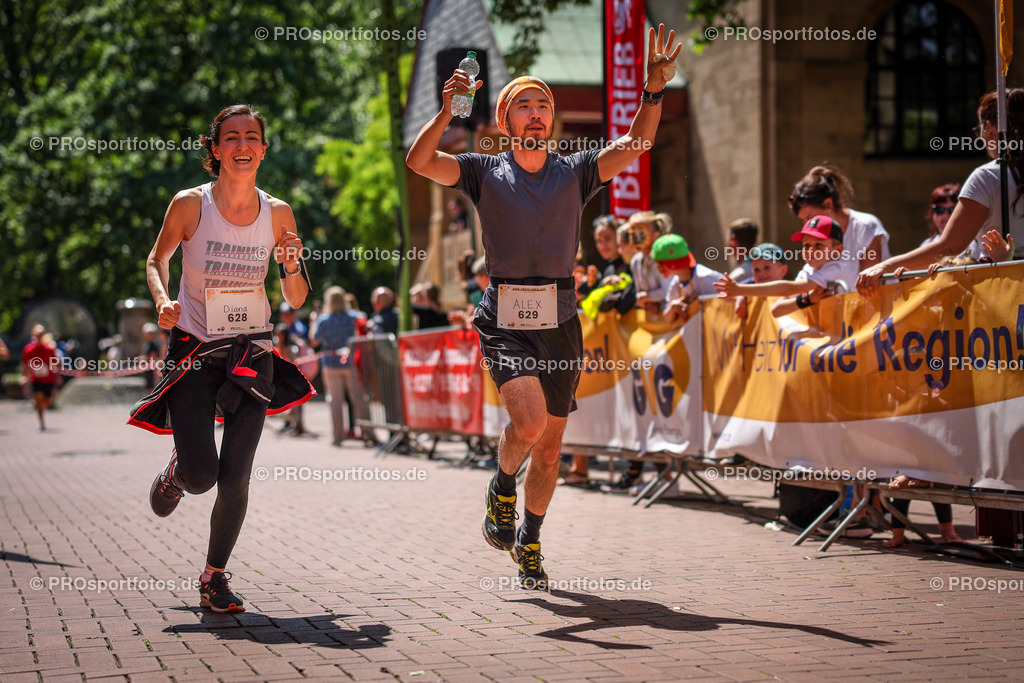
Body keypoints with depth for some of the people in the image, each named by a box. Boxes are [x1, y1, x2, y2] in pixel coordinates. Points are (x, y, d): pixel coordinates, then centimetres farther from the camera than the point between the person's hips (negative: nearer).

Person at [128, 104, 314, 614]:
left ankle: (215, 577, 14)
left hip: (251, 352, 2)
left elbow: (296, 301, 5)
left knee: (235, 479, -6)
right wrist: (163, 301, -10)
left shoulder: (277, 214, -2)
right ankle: (178, 470, 28)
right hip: (193, 348, -2)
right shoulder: (190, 204, -8)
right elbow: (157, 260, 9)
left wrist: (292, 268, -16)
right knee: (202, 476, -11)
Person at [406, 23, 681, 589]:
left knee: (549, 443, 9)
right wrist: (446, 112, -26)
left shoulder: (574, 172, 8)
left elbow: (635, 145, -4)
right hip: (504, 323, -3)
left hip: (560, 322, 3)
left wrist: (654, 91, -18)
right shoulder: (484, 172, 3)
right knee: (529, 419, -24)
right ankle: (502, 487, 8)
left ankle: (529, 542, 29)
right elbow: (419, 161, -10)